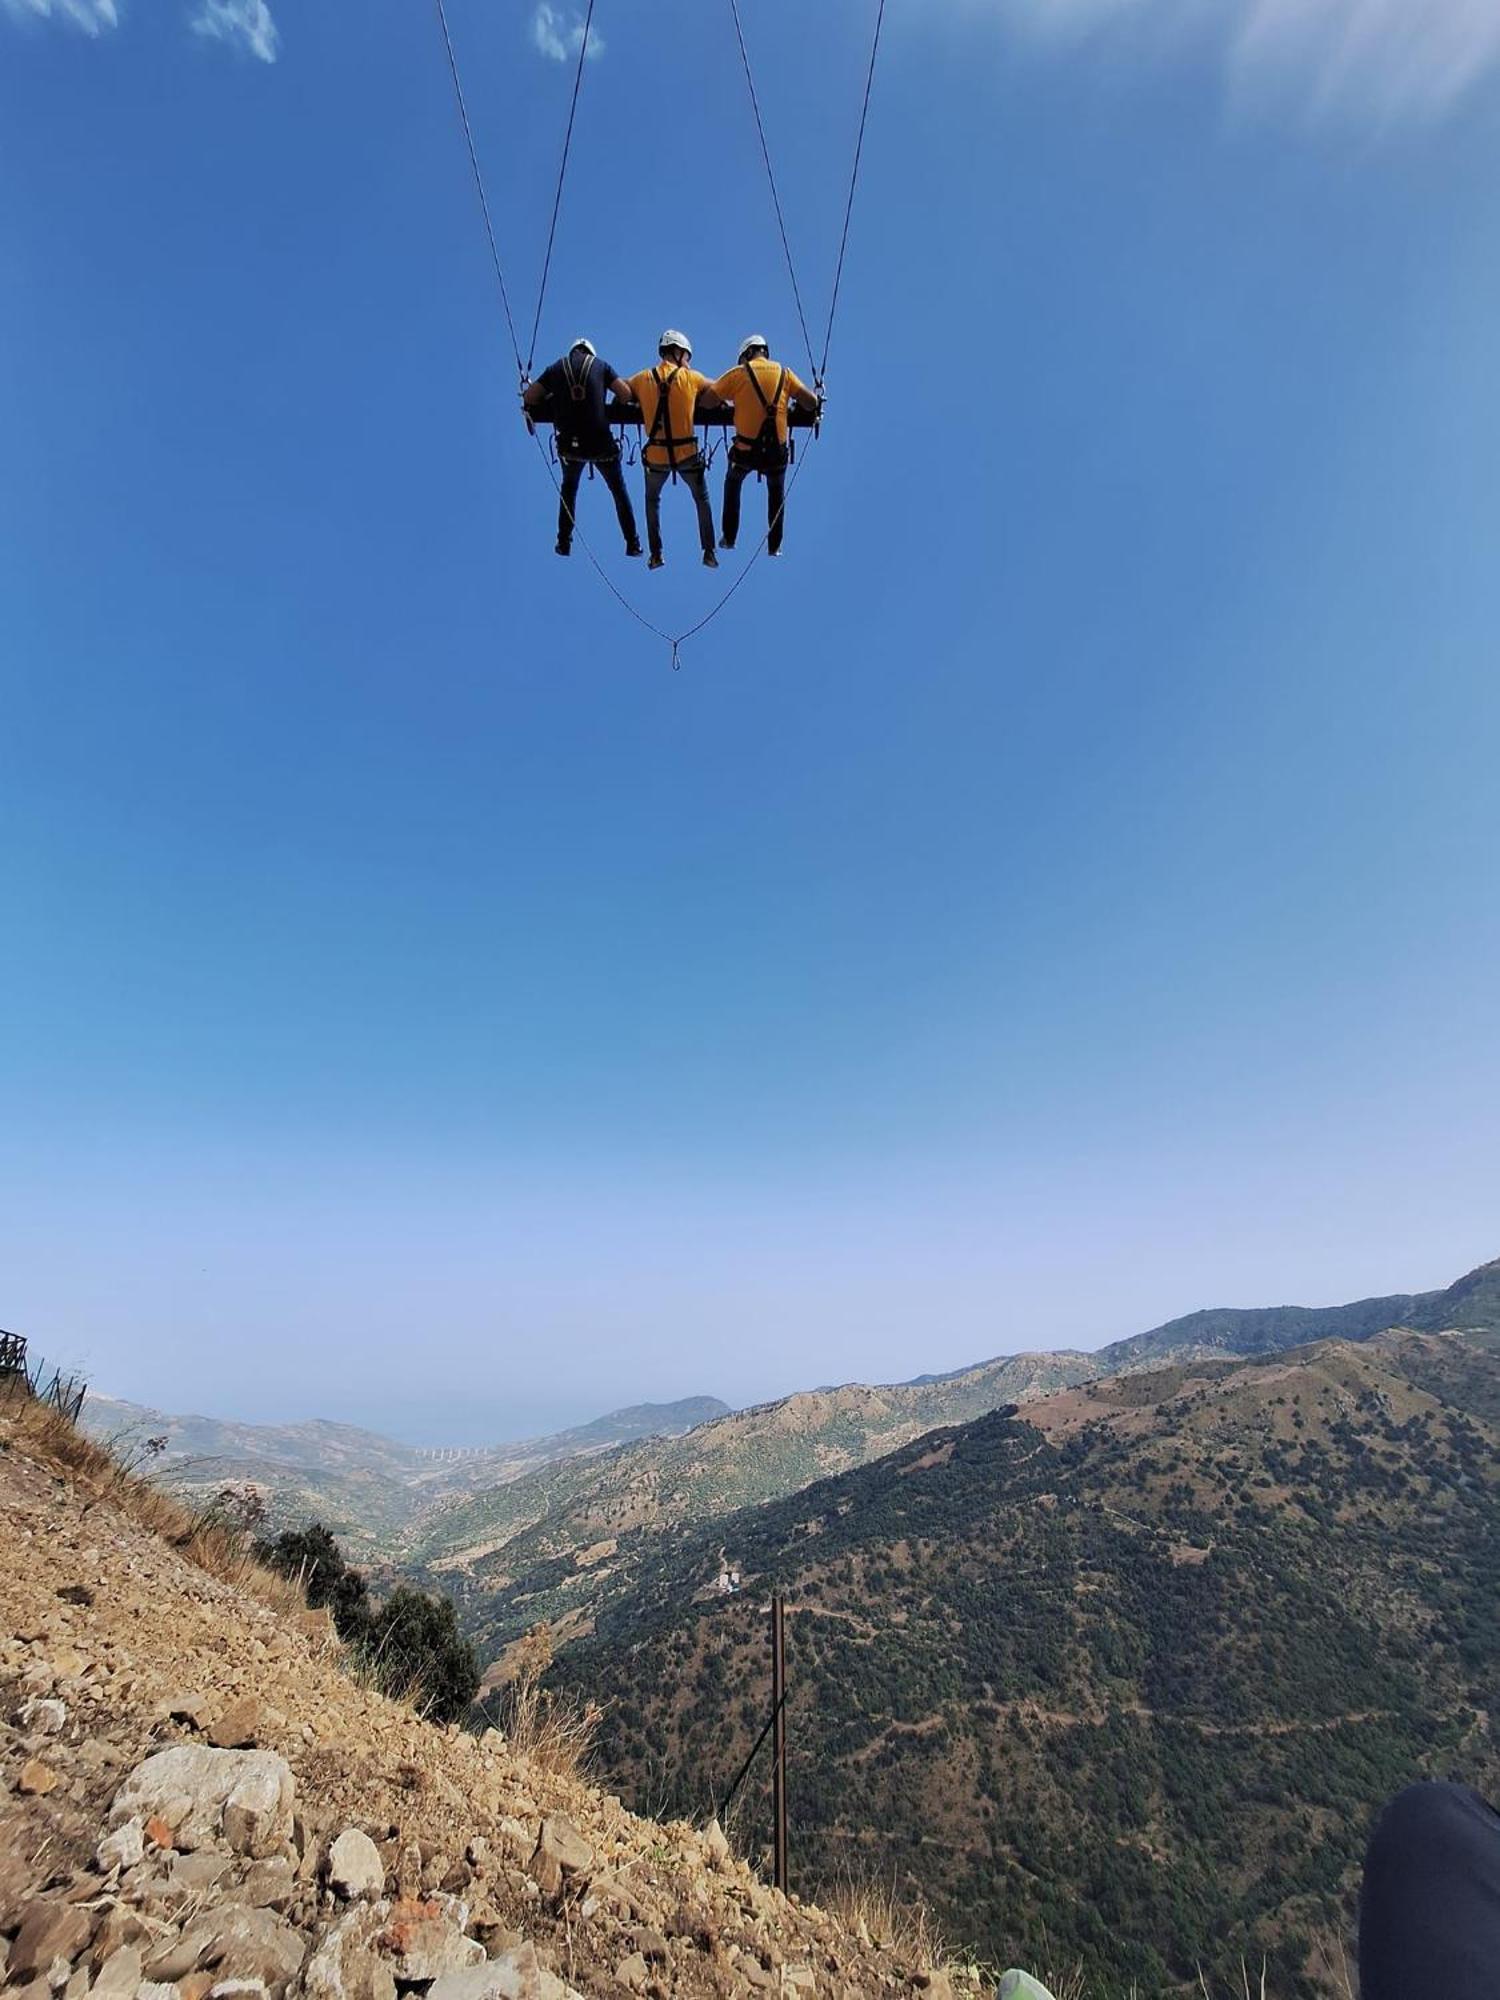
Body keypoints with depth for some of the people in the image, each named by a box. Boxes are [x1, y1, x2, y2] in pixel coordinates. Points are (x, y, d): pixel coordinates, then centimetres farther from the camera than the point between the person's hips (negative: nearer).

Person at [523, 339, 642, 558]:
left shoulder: (556, 368, 10)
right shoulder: (601, 366, 7)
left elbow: (528, 398, 7)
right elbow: (626, 394, -2)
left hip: (570, 444, 2)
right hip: (601, 442, -1)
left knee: (568, 489, 25)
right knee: (619, 491, 16)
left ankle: (564, 543, 20)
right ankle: (632, 544, 11)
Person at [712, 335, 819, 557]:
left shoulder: (738, 374, -1)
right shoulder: (784, 373, 6)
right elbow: (811, 402, 2)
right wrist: (795, 406, 22)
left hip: (746, 449, -1)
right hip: (776, 449, 1)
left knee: (732, 485, 28)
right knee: (776, 495, 26)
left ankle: (729, 538, 28)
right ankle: (774, 546, 25)